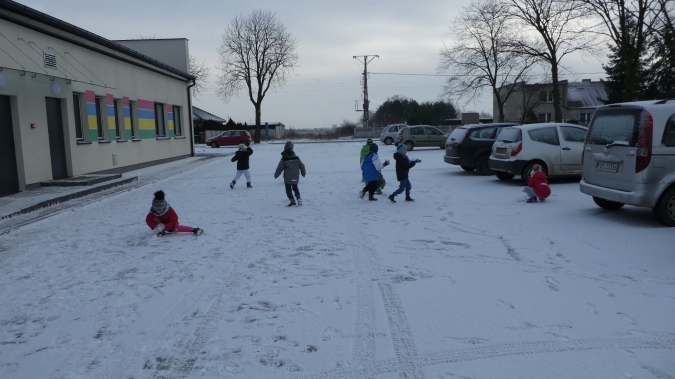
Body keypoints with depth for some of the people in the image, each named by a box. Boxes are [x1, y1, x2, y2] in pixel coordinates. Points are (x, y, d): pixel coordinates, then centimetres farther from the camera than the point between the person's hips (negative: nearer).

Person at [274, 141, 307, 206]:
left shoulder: (284, 158, -11)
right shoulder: (296, 157, 0)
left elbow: (280, 168, -8)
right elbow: (302, 166, 6)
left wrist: (276, 175, 6)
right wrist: (303, 173, 23)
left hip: (288, 177, -4)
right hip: (295, 177, 4)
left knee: (288, 189, 6)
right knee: (295, 187, 22)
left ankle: (292, 201, -6)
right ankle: (299, 199, 9)